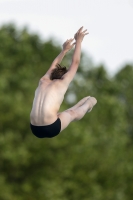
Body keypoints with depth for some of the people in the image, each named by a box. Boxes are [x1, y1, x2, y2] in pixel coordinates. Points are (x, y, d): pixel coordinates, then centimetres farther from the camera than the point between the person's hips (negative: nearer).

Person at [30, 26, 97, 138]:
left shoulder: (43, 82, 19)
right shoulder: (62, 83, 5)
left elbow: (54, 66, 39)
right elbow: (75, 63, 15)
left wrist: (64, 50, 49)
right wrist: (78, 41, 24)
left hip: (35, 129, 6)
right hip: (51, 129, -6)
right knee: (72, 113, 26)